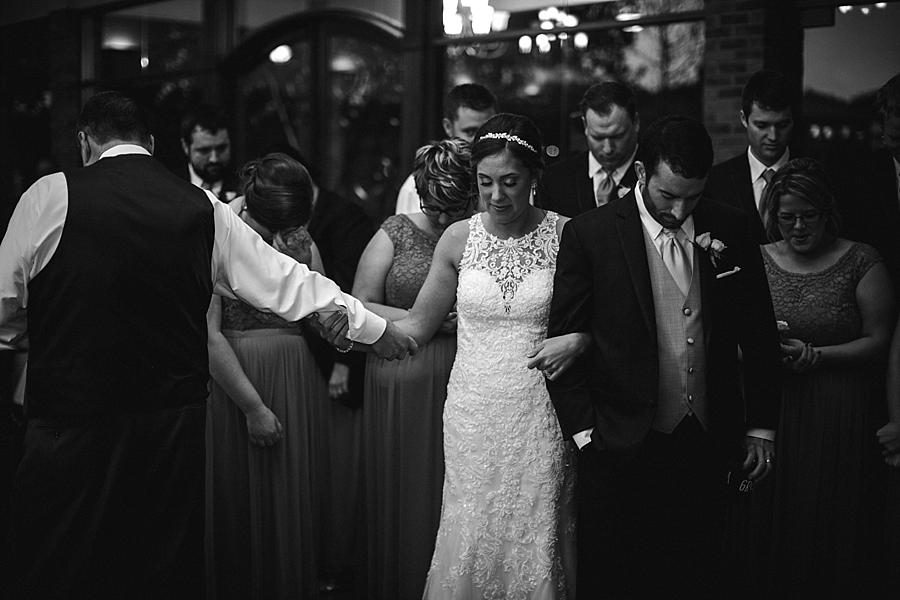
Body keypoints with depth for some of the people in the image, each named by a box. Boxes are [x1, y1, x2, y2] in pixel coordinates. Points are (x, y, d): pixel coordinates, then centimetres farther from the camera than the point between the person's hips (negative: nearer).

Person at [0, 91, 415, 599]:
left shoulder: (51, 196, -4)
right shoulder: (201, 207, 4)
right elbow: (285, 282, 10)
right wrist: (373, 328, 21)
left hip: (73, 425, -3)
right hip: (176, 421, 3)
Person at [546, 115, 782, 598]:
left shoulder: (730, 229, 3)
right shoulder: (590, 235, -7)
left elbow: (760, 335, 10)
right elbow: (563, 341, -4)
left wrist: (760, 427, 8)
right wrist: (584, 432, -8)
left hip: (705, 449, 3)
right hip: (619, 450, -2)